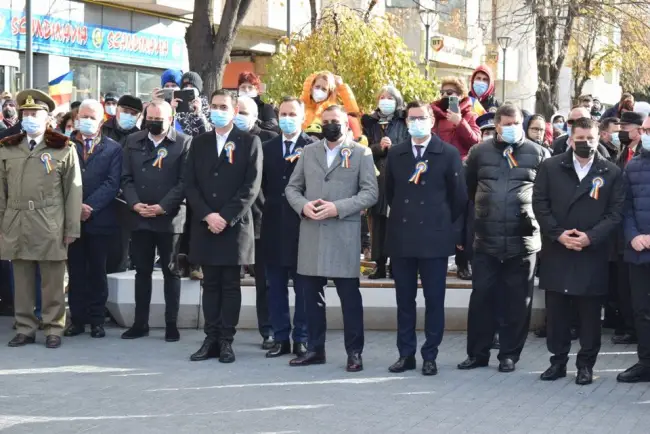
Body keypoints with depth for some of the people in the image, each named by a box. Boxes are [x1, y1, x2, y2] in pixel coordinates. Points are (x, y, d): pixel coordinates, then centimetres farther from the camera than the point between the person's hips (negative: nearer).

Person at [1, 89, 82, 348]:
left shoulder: (63, 149, 1)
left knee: (52, 283, 2)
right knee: (22, 282, 7)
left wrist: (72, 228, -4)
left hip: (50, 227, -3)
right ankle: (25, 329, 15)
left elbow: (73, 191, 0)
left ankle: (53, 329, 11)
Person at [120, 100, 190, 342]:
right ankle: (140, 323, 14)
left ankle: (171, 324, 10)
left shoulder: (184, 143, -2)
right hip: (140, 218, 3)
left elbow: (184, 182, -8)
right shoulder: (133, 142, 10)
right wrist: (135, 204, -8)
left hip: (169, 217, -3)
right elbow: (127, 178, 7)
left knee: (170, 272, 4)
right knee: (142, 271, 8)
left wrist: (163, 207, -15)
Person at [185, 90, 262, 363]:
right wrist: (208, 215, -9)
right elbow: (191, 185, 6)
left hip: (235, 225, -3)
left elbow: (251, 186, -6)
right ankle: (211, 339, 10)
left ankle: (226, 340, 4)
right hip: (205, 225, 3)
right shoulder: (199, 143, 12)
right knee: (210, 284, 7)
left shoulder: (250, 142, 1)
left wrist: (226, 217, -13)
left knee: (231, 285, 1)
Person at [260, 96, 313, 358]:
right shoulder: (267, 148, 11)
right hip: (274, 225, 4)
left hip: (302, 225, -4)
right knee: (276, 288, 8)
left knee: (303, 288, 3)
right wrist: (272, 204, 1)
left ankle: (301, 339, 10)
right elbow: (264, 184, 11)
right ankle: (280, 338, 15)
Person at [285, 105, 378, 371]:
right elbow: (292, 188, 12)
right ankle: (315, 349, 17)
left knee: (349, 295, -1)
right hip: (311, 233, 4)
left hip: (344, 233, -4)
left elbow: (370, 193, -5)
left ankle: (354, 352, 6)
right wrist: (303, 206, -9)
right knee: (311, 294, 8)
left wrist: (338, 207, -16)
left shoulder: (361, 154, 3)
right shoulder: (308, 152, 14)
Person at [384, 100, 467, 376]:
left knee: (434, 300, 2)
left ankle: (430, 356, 9)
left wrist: (443, 221, 7)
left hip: (434, 238, -3)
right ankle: (406, 354, 14)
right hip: (401, 237, 3)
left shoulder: (449, 154, -2)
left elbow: (459, 196, 2)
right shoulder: (395, 154, 8)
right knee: (404, 300, 7)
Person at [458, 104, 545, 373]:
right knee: (481, 298, 4)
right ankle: (478, 353, 15)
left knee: (517, 301, 4)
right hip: (486, 240, 1)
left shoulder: (536, 153, 1)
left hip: (523, 240, -1)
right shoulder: (480, 152, 5)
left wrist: (539, 220, 3)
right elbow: (468, 189, 13)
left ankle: (510, 354, 15)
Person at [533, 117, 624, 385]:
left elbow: (616, 213, -2)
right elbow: (540, 204, 0)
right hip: (557, 252, 1)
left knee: (590, 312, 4)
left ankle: (586, 364, 14)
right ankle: (558, 361, 17)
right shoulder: (550, 167, 4)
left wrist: (590, 237, -14)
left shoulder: (611, 172, 2)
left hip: (593, 254, -1)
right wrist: (558, 233, -12)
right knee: (556, 310, 6)